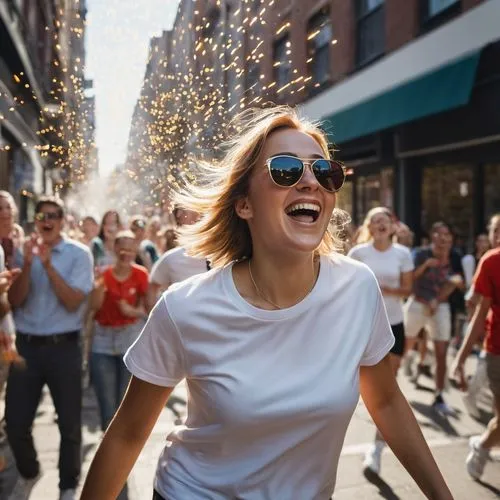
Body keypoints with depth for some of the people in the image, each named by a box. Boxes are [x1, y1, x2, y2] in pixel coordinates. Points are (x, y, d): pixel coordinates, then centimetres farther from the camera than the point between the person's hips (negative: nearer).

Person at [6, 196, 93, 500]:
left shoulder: (79, 254, -6)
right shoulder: (23, 252, 5)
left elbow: (73, 302, -13)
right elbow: (15, 301, -1)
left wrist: (48, 265, -20)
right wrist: (28, 265, -15)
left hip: (63, 347, -3)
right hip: (27, 346, 3)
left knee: (69, 424, 10)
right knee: (15, 423, 10)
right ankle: (29, 473, 40)